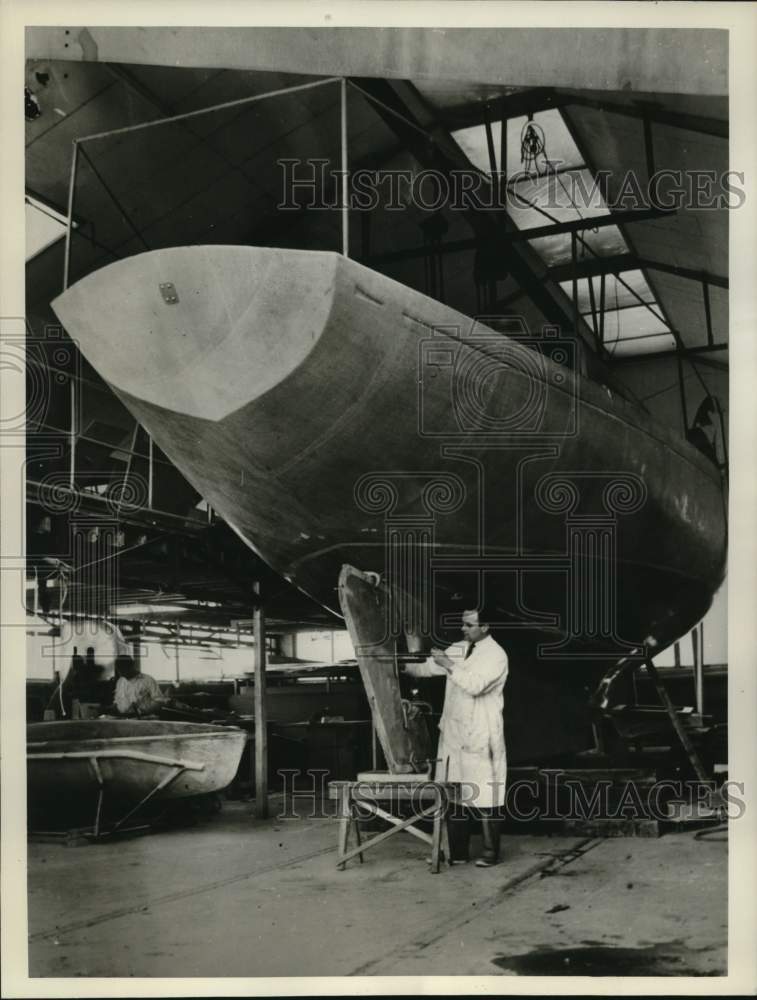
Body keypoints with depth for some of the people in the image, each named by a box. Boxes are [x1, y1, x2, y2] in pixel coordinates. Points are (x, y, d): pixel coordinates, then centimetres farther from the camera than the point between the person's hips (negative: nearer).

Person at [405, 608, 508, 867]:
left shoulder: (496, 655, -8)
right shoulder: (458, 649, 13)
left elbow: (475, 686, -20)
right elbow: (428, 668, 13)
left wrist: (449, 665, -21)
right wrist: (402, 665, -1)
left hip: (481, 737, -6)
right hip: (453, 733, 6)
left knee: (485, 797, -4)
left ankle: (490, 853, 6)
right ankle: (457, 851, 14)